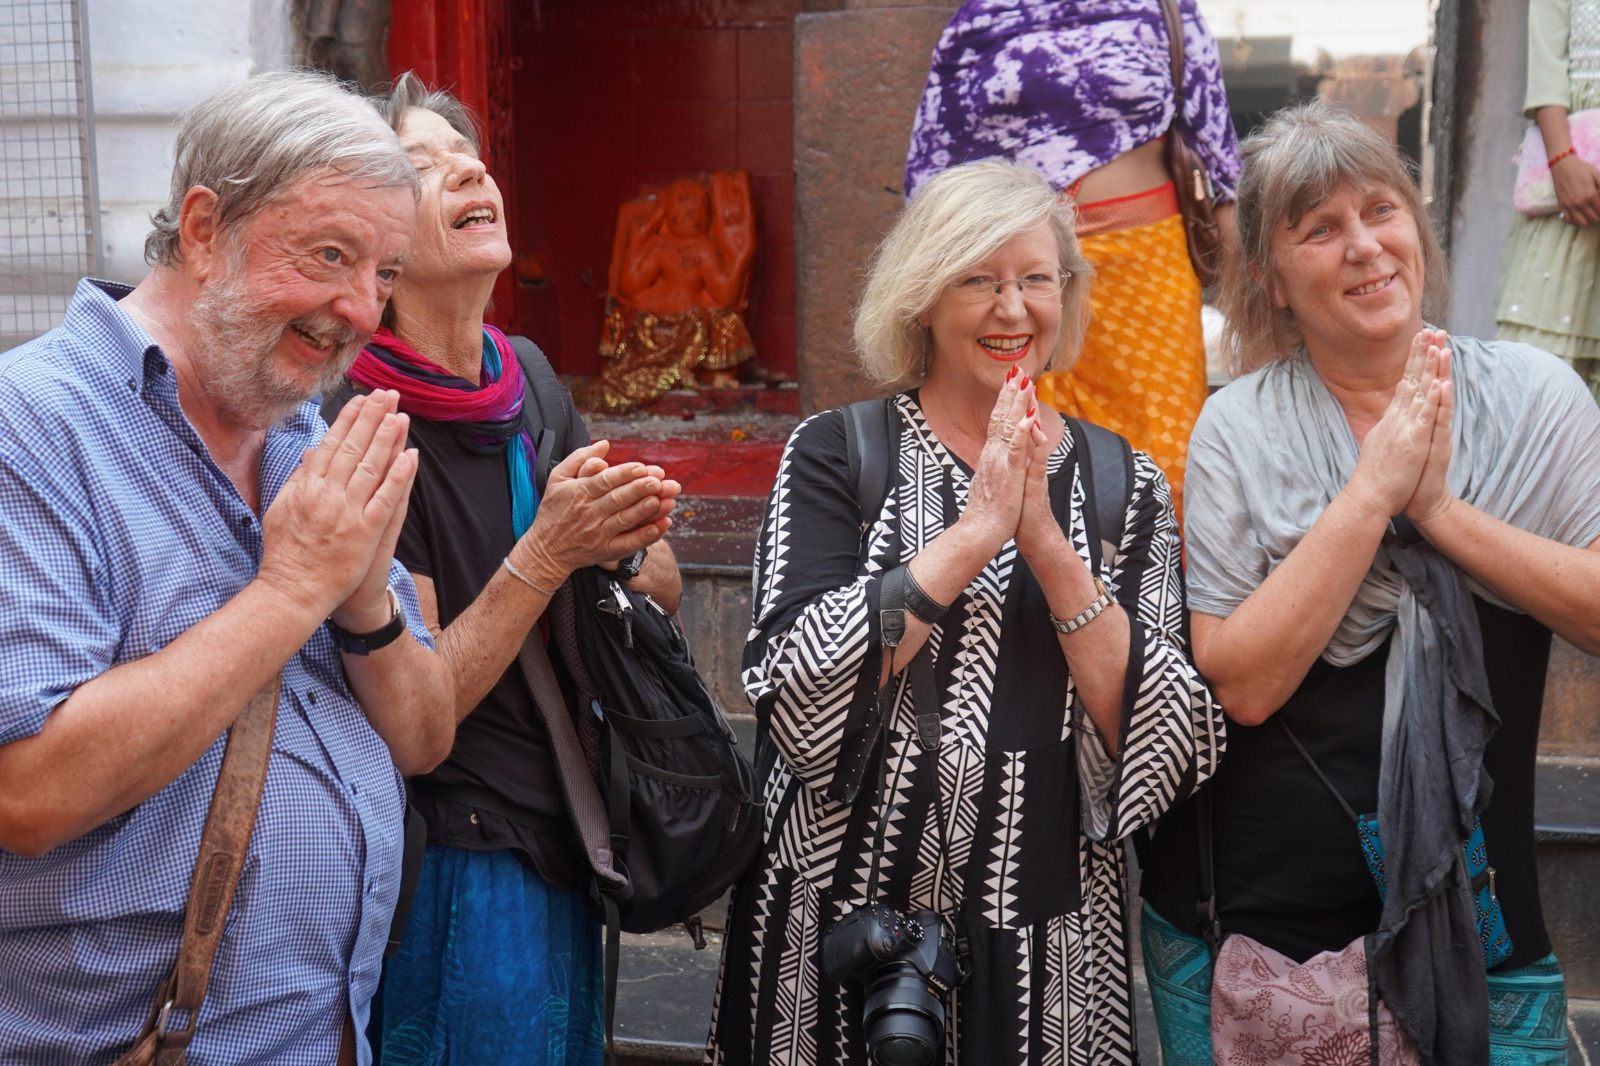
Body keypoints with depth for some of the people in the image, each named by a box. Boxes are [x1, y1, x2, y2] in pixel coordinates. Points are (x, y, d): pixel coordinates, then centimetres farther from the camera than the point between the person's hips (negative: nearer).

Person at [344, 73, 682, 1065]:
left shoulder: (527, 379, 3)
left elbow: (666, 592, 10)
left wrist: (626, 545, -12)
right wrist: (546, 554, -26)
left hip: (566, 840, 7)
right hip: (458, 861, -7)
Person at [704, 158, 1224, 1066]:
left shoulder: (1127, 487, 2)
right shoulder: (835, 455, -4)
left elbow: (1172, 745, -7)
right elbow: (798, 692, -16)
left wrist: (1047, 544, -17)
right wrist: (975, 531, -18)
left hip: (1050, 946, 2)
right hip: (845, 931, -1)